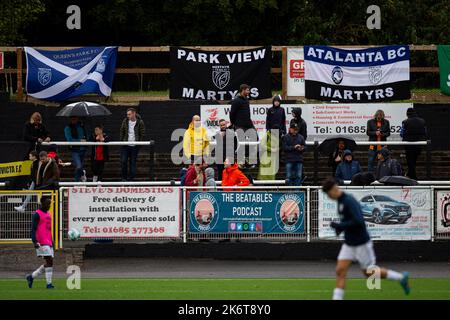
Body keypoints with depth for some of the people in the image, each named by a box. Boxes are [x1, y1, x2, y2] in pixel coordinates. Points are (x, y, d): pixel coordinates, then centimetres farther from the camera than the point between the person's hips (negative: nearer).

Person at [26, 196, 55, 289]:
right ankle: (49, 284, -10)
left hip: (48, 243, 9)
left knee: (48, 263, 6)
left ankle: (31, 276, 18)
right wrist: (35, 242, -22)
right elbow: (33, 229, -12)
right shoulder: (37, 214, -6)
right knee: (49, 261, -13)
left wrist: (52, 241, 25)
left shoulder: (48, 214, 20)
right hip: (42, 243, -9)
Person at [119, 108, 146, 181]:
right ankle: (124, 177, 9)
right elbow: (122, 131, 12)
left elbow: (142, 134, -2)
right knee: (123, 161, -5)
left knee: (133, 162, 4)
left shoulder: (140, 122, -7)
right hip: (125, 145, 2)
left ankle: (131, 178, 12)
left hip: (135, 146, -2)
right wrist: (121, 141, 5)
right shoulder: (125, 121, 1)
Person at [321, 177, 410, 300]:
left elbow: (358, 221, -30)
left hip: (361, 243, -8)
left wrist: (339, 226, -24)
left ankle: (401, 278, 21)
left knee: (369, 273, 4)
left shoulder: (349, 201, -21)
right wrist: (340, 227, 5)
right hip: (349, 244, 8)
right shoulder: (340, 201, 8)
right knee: (340, 271, -4)